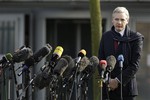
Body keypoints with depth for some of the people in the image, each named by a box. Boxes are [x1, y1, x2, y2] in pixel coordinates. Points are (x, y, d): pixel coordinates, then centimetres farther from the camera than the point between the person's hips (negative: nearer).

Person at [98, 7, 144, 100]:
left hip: (126, 86, -3)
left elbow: (135, 64, -6)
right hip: (108, 88, 3)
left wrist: (118, 80, -13)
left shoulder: (136, 38, -1)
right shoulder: (106, 36, 12)